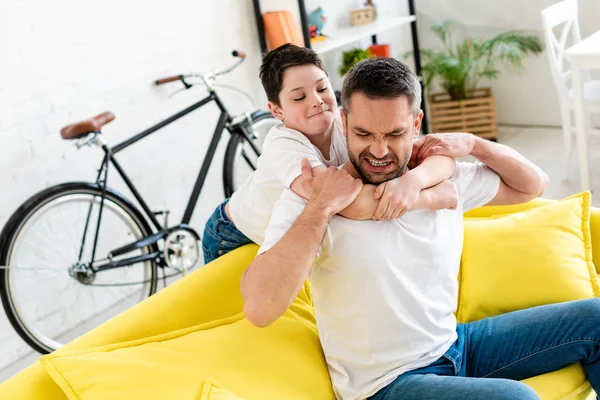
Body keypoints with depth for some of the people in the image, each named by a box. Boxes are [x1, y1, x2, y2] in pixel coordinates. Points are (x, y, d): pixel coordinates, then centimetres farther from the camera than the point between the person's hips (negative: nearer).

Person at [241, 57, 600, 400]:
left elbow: (533, 184, 13)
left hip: (455, 345, 7)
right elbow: (259, 309, -31)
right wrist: (322, 207, -30)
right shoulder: (308, 200, -18)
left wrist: (473, 143, -4)